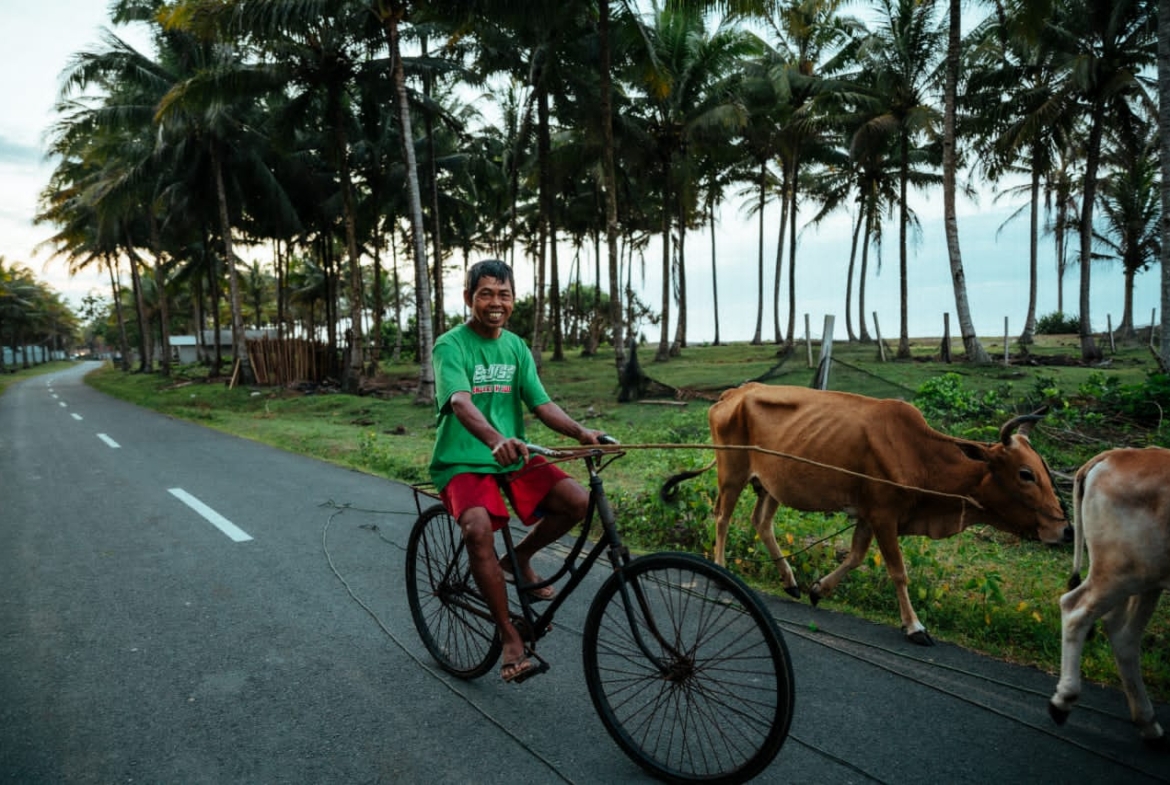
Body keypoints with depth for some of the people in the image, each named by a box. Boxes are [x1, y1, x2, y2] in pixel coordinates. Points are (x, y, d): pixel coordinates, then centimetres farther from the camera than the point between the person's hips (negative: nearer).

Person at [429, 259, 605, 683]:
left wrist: (581, 431, -18)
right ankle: (510, 635, -14)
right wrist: (496, 440, -48)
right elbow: (461, 403, -28)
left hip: (514, 458, 5)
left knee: (577, 500, -16)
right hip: (463, 462, -5)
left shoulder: (516, 347, 9)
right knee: (478, 528, -33)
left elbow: (542, 404, 1)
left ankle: (519, 558, 12)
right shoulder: (451, 346, -10)